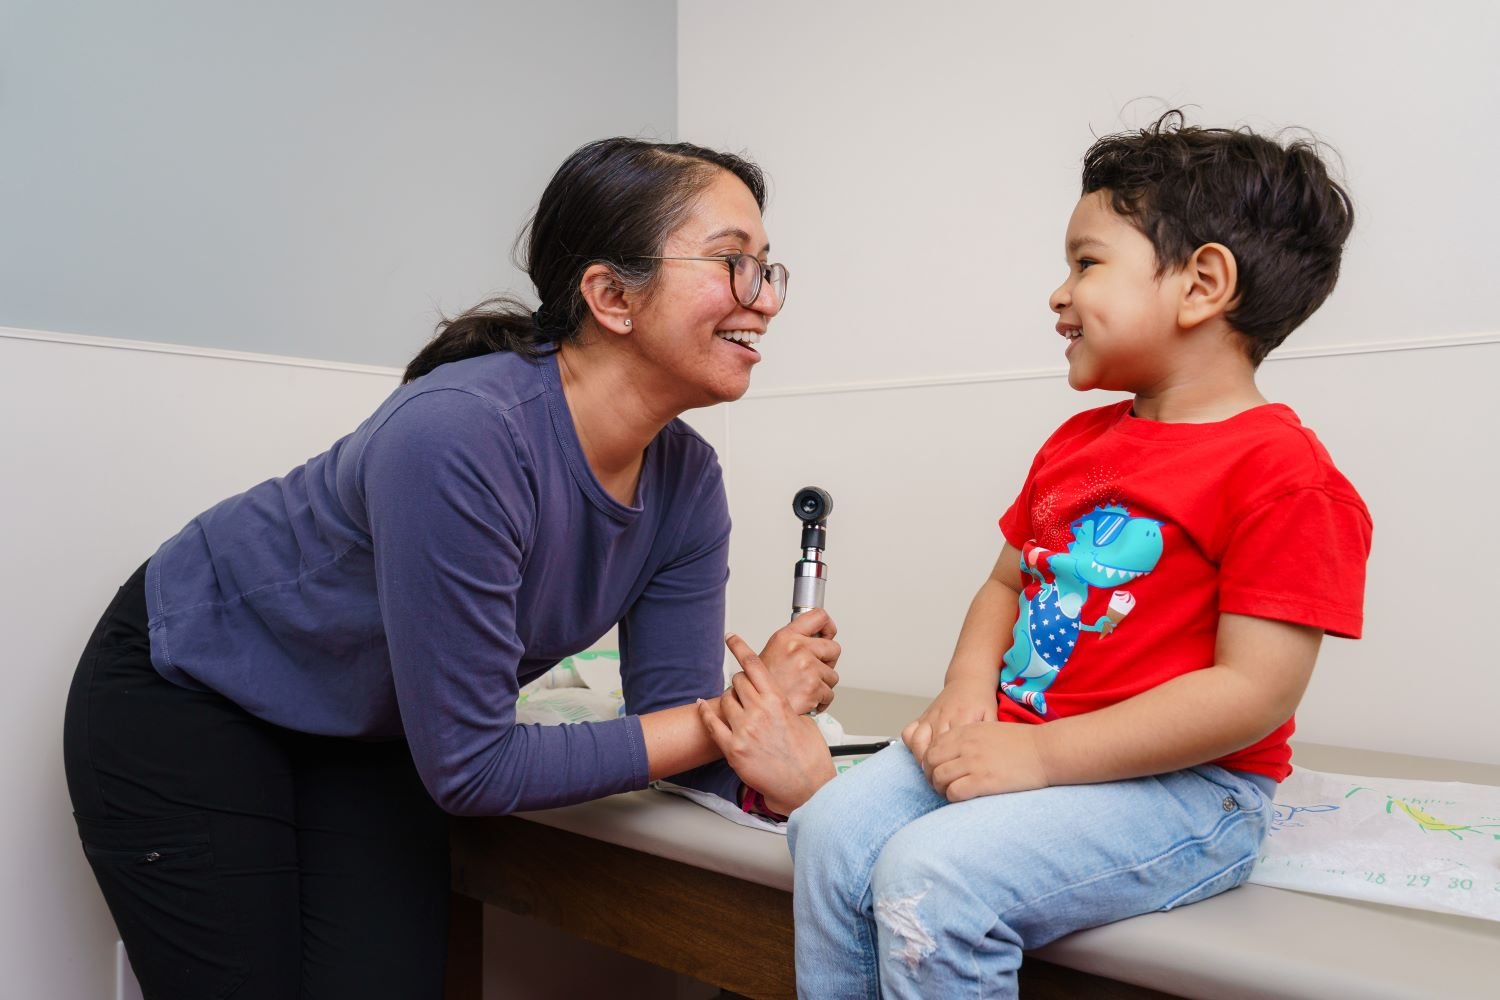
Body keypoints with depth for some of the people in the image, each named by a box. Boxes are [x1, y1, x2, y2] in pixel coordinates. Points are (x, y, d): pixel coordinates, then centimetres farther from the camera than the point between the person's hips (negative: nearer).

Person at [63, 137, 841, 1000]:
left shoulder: (687, 483, -15)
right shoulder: (460, 437, -37)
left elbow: (684, 735, -10)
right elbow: (468, 768, -31)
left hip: (373, 734, 6)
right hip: (186, 693, -5)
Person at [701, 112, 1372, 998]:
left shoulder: (1282, 473, -14)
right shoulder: (1076, 443, 14)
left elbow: (1256, 692, -20)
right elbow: (1007, 582, 20)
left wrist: (1038, 754, -22)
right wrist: (968, 693, -2)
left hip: (1181, 785, -7)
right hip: (1016, 741, 8)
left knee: (932, 875, -26)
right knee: (834, 829, -11)